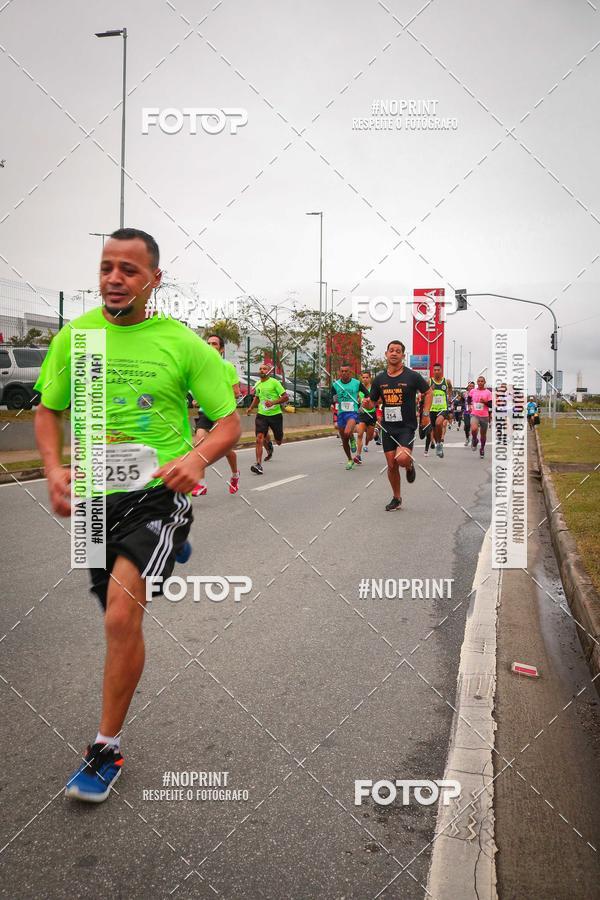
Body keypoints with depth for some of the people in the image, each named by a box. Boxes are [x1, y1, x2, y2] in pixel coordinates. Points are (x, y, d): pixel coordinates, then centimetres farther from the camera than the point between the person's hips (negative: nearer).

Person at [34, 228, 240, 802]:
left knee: (121, 617, -18)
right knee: (119, 619, 18)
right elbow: (47, 410, 14)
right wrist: (54, 469, -4)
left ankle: (106, 749, 1)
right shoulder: (73, 336, 3)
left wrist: (197, 458, -22)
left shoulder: (183, 343, -5)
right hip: (94, 496, 5)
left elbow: (231, 422, -1)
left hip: (159, 492, -4)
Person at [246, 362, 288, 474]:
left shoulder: (274, 382, -8)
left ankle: (269, 443, 48)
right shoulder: (257, 384, 9)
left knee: (278, 441, 11)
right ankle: (258, 464, -12)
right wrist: (251, 408, 14)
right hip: (262, 415, 3)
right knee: (259, 438, -16)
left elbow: (286, 397, -11)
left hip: (275, 414, -3)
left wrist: (273, 402, -23)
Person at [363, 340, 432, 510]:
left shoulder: (412, 376, -6)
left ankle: (409, 466, 13)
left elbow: (428, 392, 7)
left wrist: (425, 414, -1)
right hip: (387, 427, 4)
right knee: (391, 464, 7)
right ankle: (396, 499, 24)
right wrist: (367, 404, -14)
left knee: (402, 458, -25)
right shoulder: (379, 379, 4)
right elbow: (372, 403, 10)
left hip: (407, 426, -4)